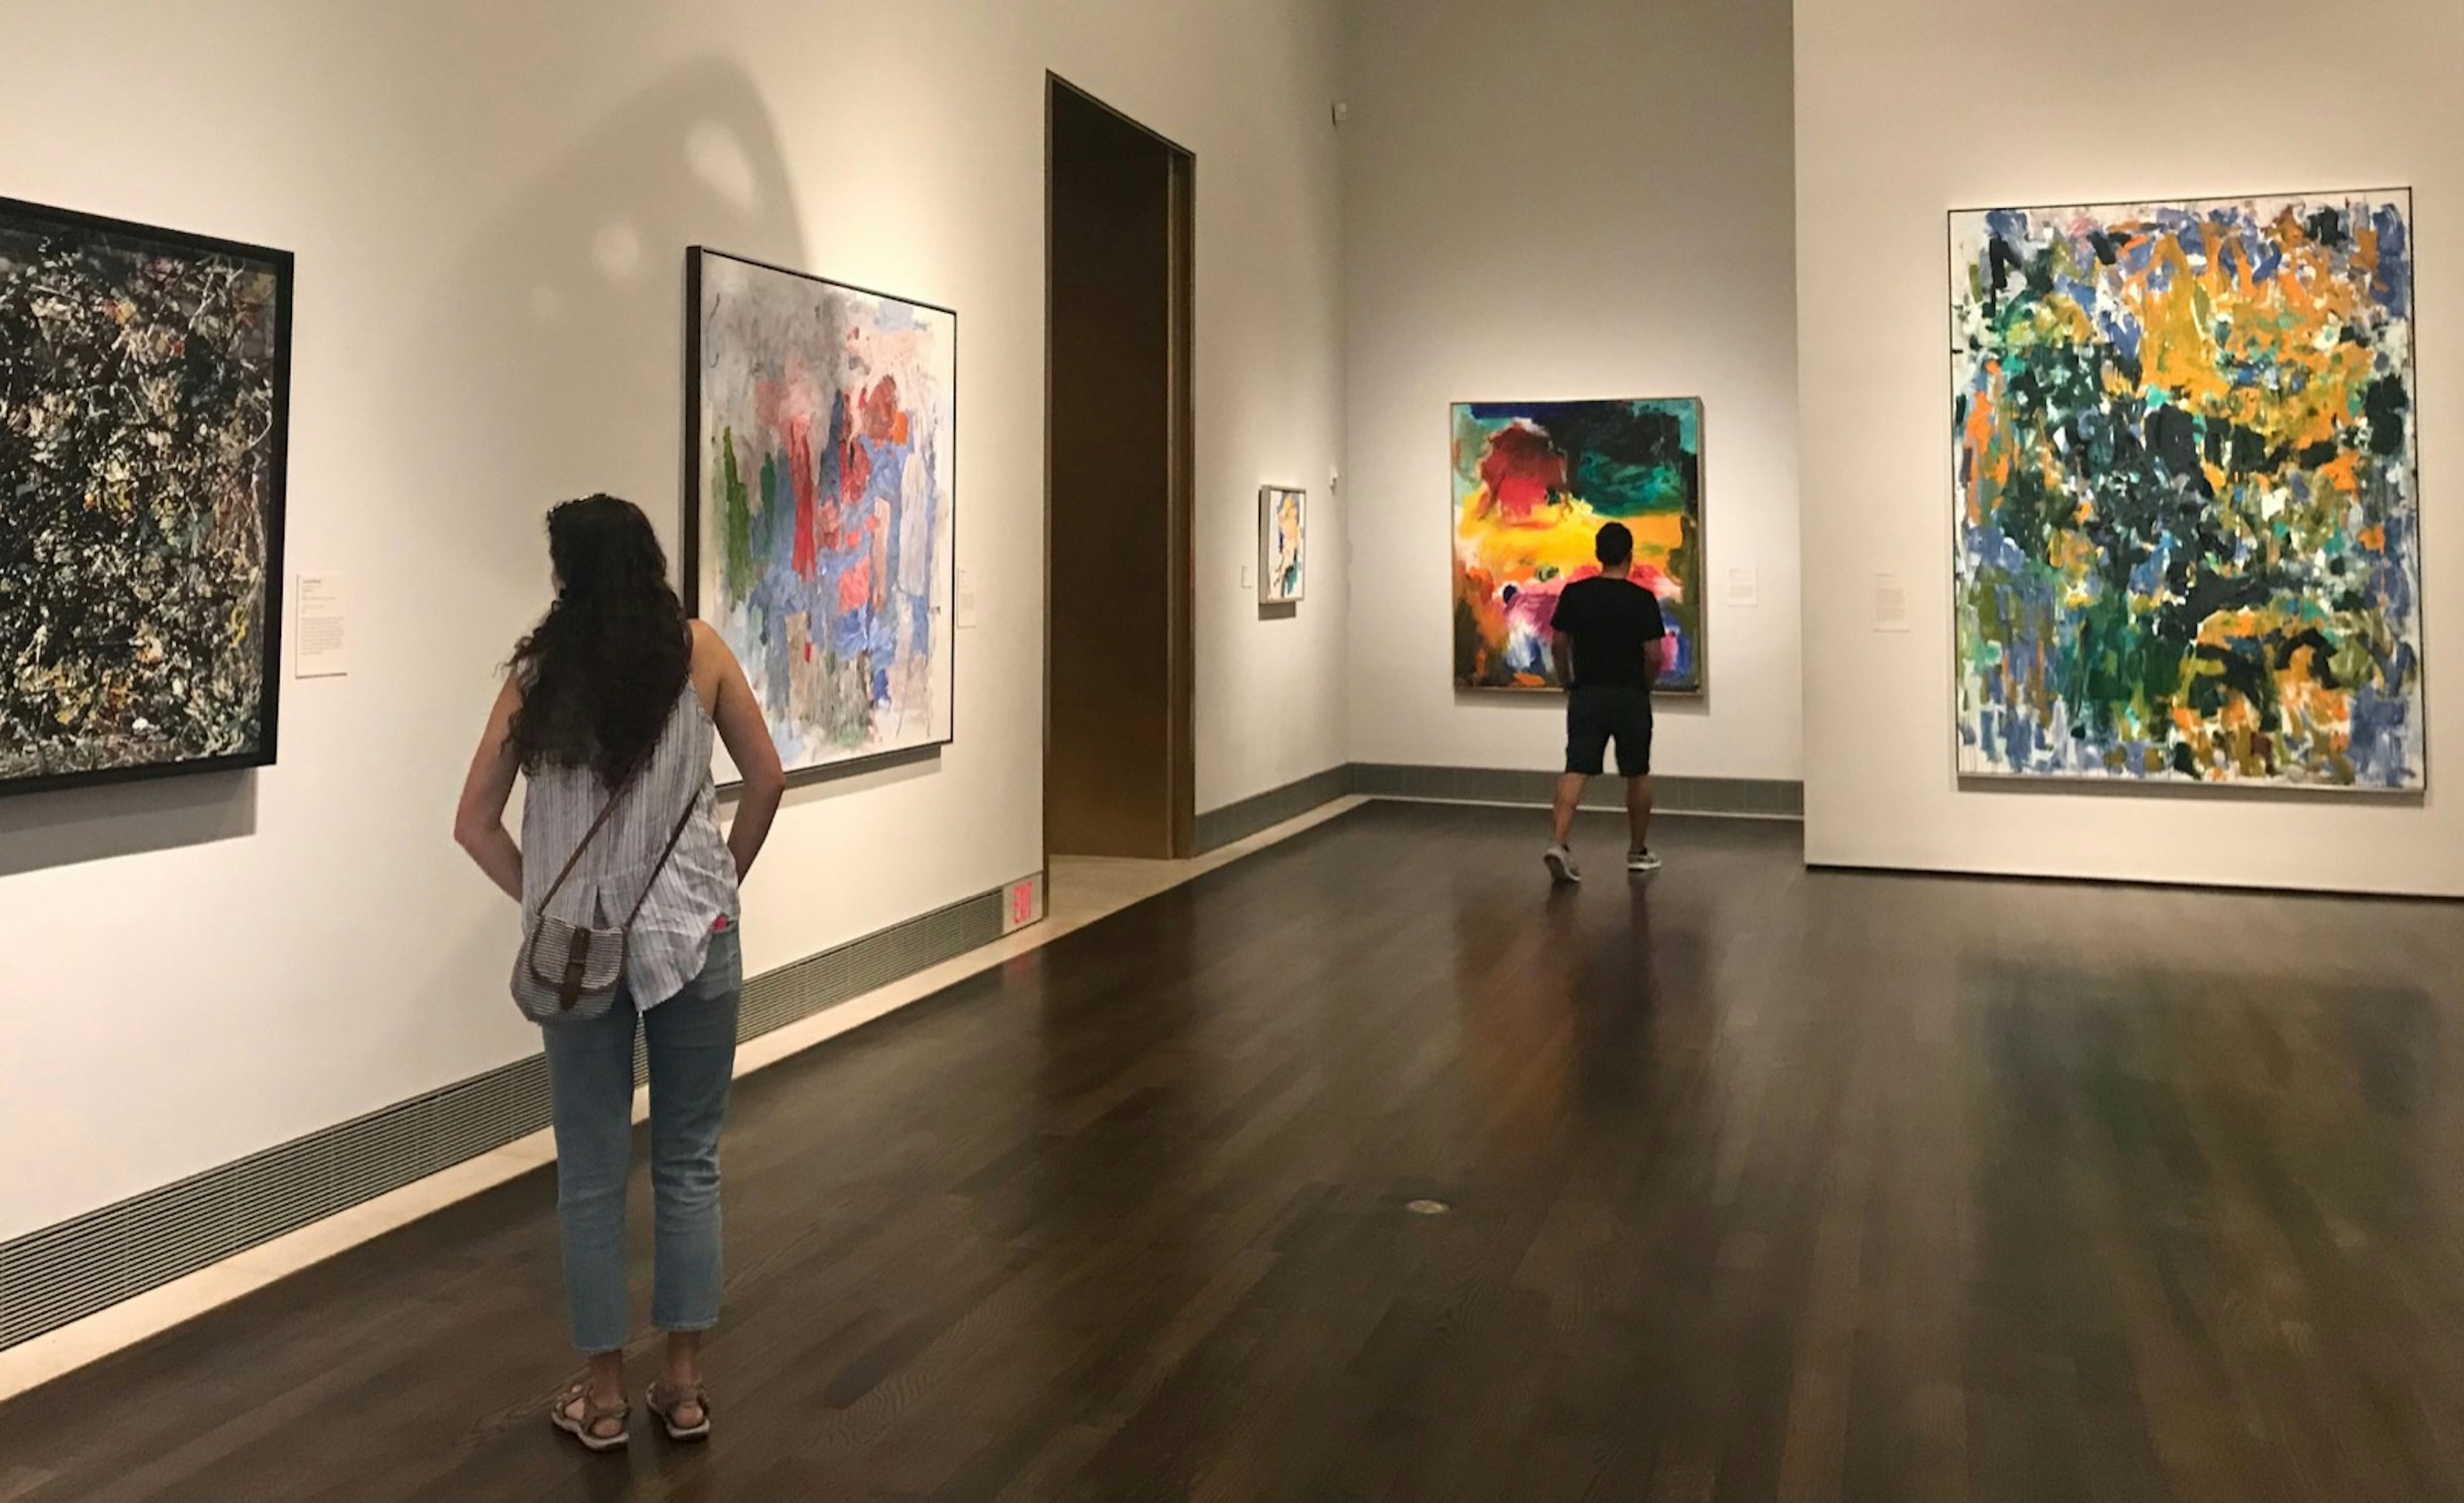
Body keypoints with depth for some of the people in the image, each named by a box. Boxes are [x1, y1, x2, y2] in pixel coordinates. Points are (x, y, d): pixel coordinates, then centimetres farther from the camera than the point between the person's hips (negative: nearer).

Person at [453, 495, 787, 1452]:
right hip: (694, 935, 0)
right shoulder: (700, 652, -3)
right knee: (689, 1163, 11)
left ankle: (604, 1396, 20)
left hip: (579, 945, 0)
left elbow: (475, 824, -2)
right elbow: (767, 780, 4)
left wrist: (542, 902, 9)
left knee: (591, 1173, 10)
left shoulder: (539, 673, -3)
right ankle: (683, 1386, 18)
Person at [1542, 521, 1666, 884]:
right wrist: (1645, 686, 9)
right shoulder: (1643, 599, -9)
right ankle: (1638, 853, 23)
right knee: (1637, 775, 14)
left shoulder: (1574, 594, -1)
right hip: (1630, 698, -2)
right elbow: (1653, 655, -10)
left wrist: (1568, 684, 16)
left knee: (1576, 771, -2)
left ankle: (1560, 843, -22)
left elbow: (1558, 646, 2)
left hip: (1586, 696, 2)